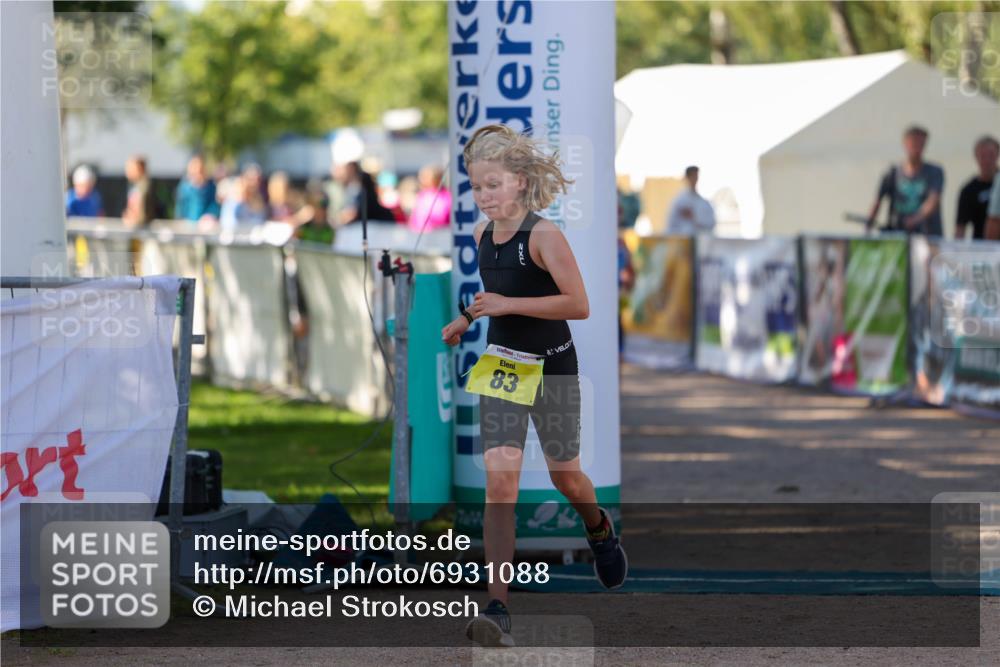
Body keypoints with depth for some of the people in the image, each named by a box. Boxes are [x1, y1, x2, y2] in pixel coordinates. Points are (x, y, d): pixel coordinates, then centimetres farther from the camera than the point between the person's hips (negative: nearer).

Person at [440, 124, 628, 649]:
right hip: (501, 367, 4)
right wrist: (464, 321, 16)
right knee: (500, 479, -11)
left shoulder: (544, 236, -18)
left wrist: (508, 305, -26)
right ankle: (497, 609, -20)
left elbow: (579, 304, -24)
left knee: (564, 475, 13)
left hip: (551, 368, -4)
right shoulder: (483, 235, 3)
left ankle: (600, 529, 52)